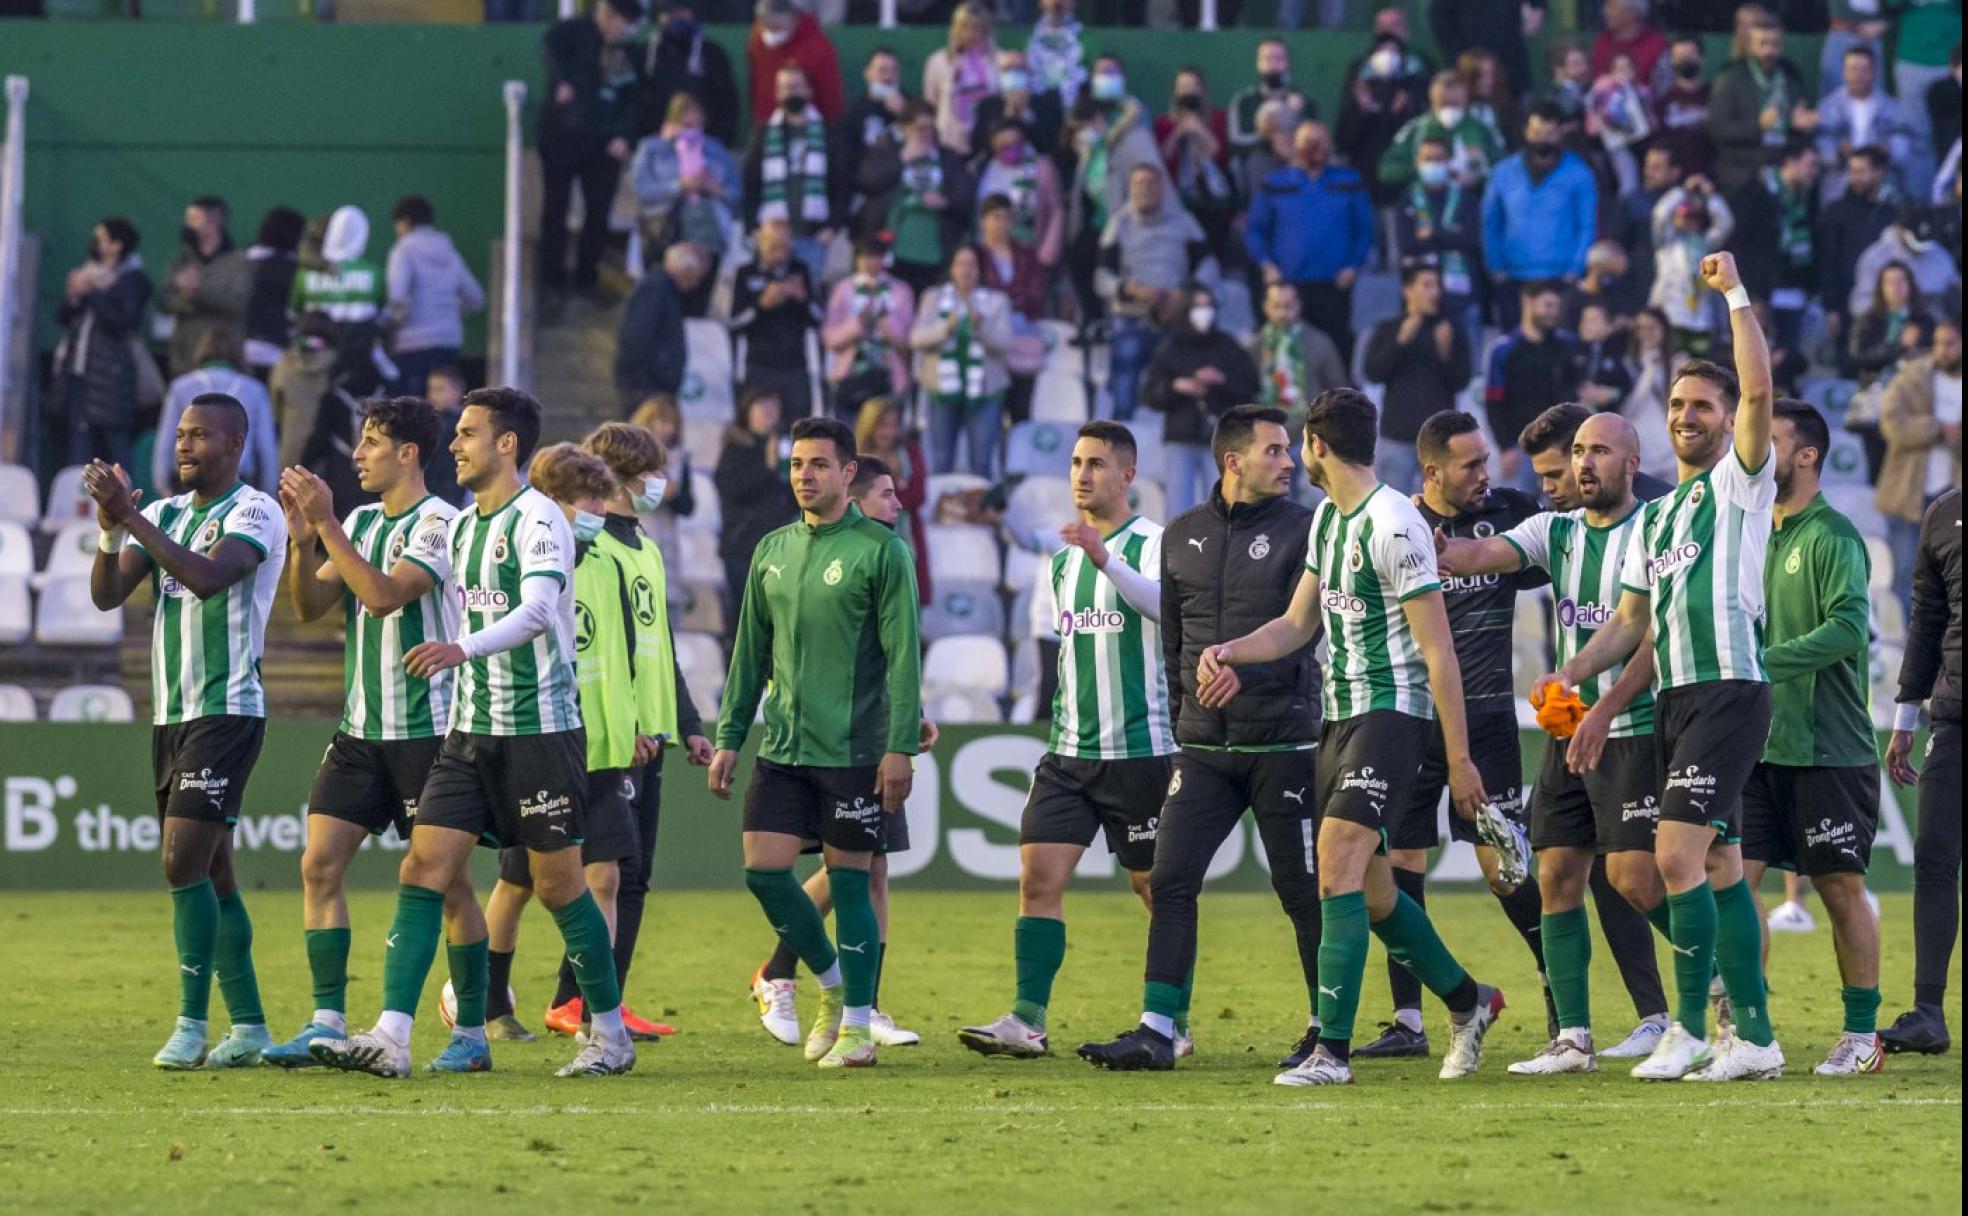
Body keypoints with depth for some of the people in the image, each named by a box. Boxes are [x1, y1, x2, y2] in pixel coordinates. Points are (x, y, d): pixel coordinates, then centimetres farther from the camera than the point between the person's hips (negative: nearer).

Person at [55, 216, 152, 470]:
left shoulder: (132, 279, -4)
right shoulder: (86, 273, 16)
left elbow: (121, 321, -14)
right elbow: (61, 318, 16)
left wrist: (92, 293, -11)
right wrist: (73, 297, -4)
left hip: (111, 371, -7)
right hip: (79, 370, 7)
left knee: (116, 443, -8)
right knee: (80, 443, 6)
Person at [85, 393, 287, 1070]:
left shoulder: (253, 513, -8)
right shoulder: (165, 515, 14)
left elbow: (209, 577, -26)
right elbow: (106, 595, 5)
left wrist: (131, 518, -28)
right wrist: (110, 529, -13)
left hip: (227, 712, -8)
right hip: (170, 714, 8)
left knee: (184, 864, -16)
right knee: (211, 877, 8)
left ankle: (192, 1026, -13)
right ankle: (249, 1029, 13)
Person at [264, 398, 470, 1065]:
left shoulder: (439, 523, -10)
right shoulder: (359, 523, 13)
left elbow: (384, 594, -23)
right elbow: (310, 605, 7)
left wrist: (326, 524, -22)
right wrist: (302, 540, -9)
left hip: (427, 729, -7)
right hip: (360, 729, 7)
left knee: (446, 880, -2)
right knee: (319, 863, -2)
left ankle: (472, 1032, 6)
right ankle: (328, 1022, 0)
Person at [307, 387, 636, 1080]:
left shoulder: (537, 519, -12)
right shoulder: (461, 528, 14)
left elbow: (536, 611, -26)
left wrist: (463, 649, -41)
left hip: (540, 728, -7)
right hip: (470, 730, 7)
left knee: (557, 884, -1)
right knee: (423, 870, -4)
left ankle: (611, 1035, 15)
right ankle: (390, 1040, -10)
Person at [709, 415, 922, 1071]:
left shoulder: (880, 550, -6)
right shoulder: (773, 550, 12)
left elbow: (902, 656, -9)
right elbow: (751, 653, 17)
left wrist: (901, 746, -14)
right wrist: (728, 737, 13)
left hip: (854, 749, -5)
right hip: (782, 746, 5)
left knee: (848, 880, -2)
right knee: (764, 870, -1)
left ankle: (856, 1025, 8)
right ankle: (831, 984, 21)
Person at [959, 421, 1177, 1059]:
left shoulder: (1153, 544, -8)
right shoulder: (1063, 556, 13)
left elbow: (1163, 603, -29)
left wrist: (1107, 561, -44)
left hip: (1141, 747, -6)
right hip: (1070, 749, 6)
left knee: (1155, 886, 3)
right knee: (1039, 875, -7)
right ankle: (1028, 1020, -12)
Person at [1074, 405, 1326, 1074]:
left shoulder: (1301, 529, -2)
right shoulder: (1181, 536, 10)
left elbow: (1301, 626, -11)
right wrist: (1179, 722, 14)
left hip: (1282, 742, -4)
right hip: (1204, 745, 4)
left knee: (1301, 890, 2)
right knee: (1170, 881, -4)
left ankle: (1330, 1026, 14)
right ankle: (1158, 1029, -4)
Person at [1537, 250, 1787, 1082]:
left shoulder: (1740, 483, -1)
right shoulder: (1655, 517, 20)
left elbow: (1759, 389, -18)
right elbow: (1632, 621, 21)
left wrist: (1735, 294, -15)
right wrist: (1571, 677, 7)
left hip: (1729, 691, -8)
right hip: (1673, 698, 8)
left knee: (1677, 853, -16)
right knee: (1719, 868, 8)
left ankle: (1690, 1028, -10)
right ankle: (1754, 1036, 11)